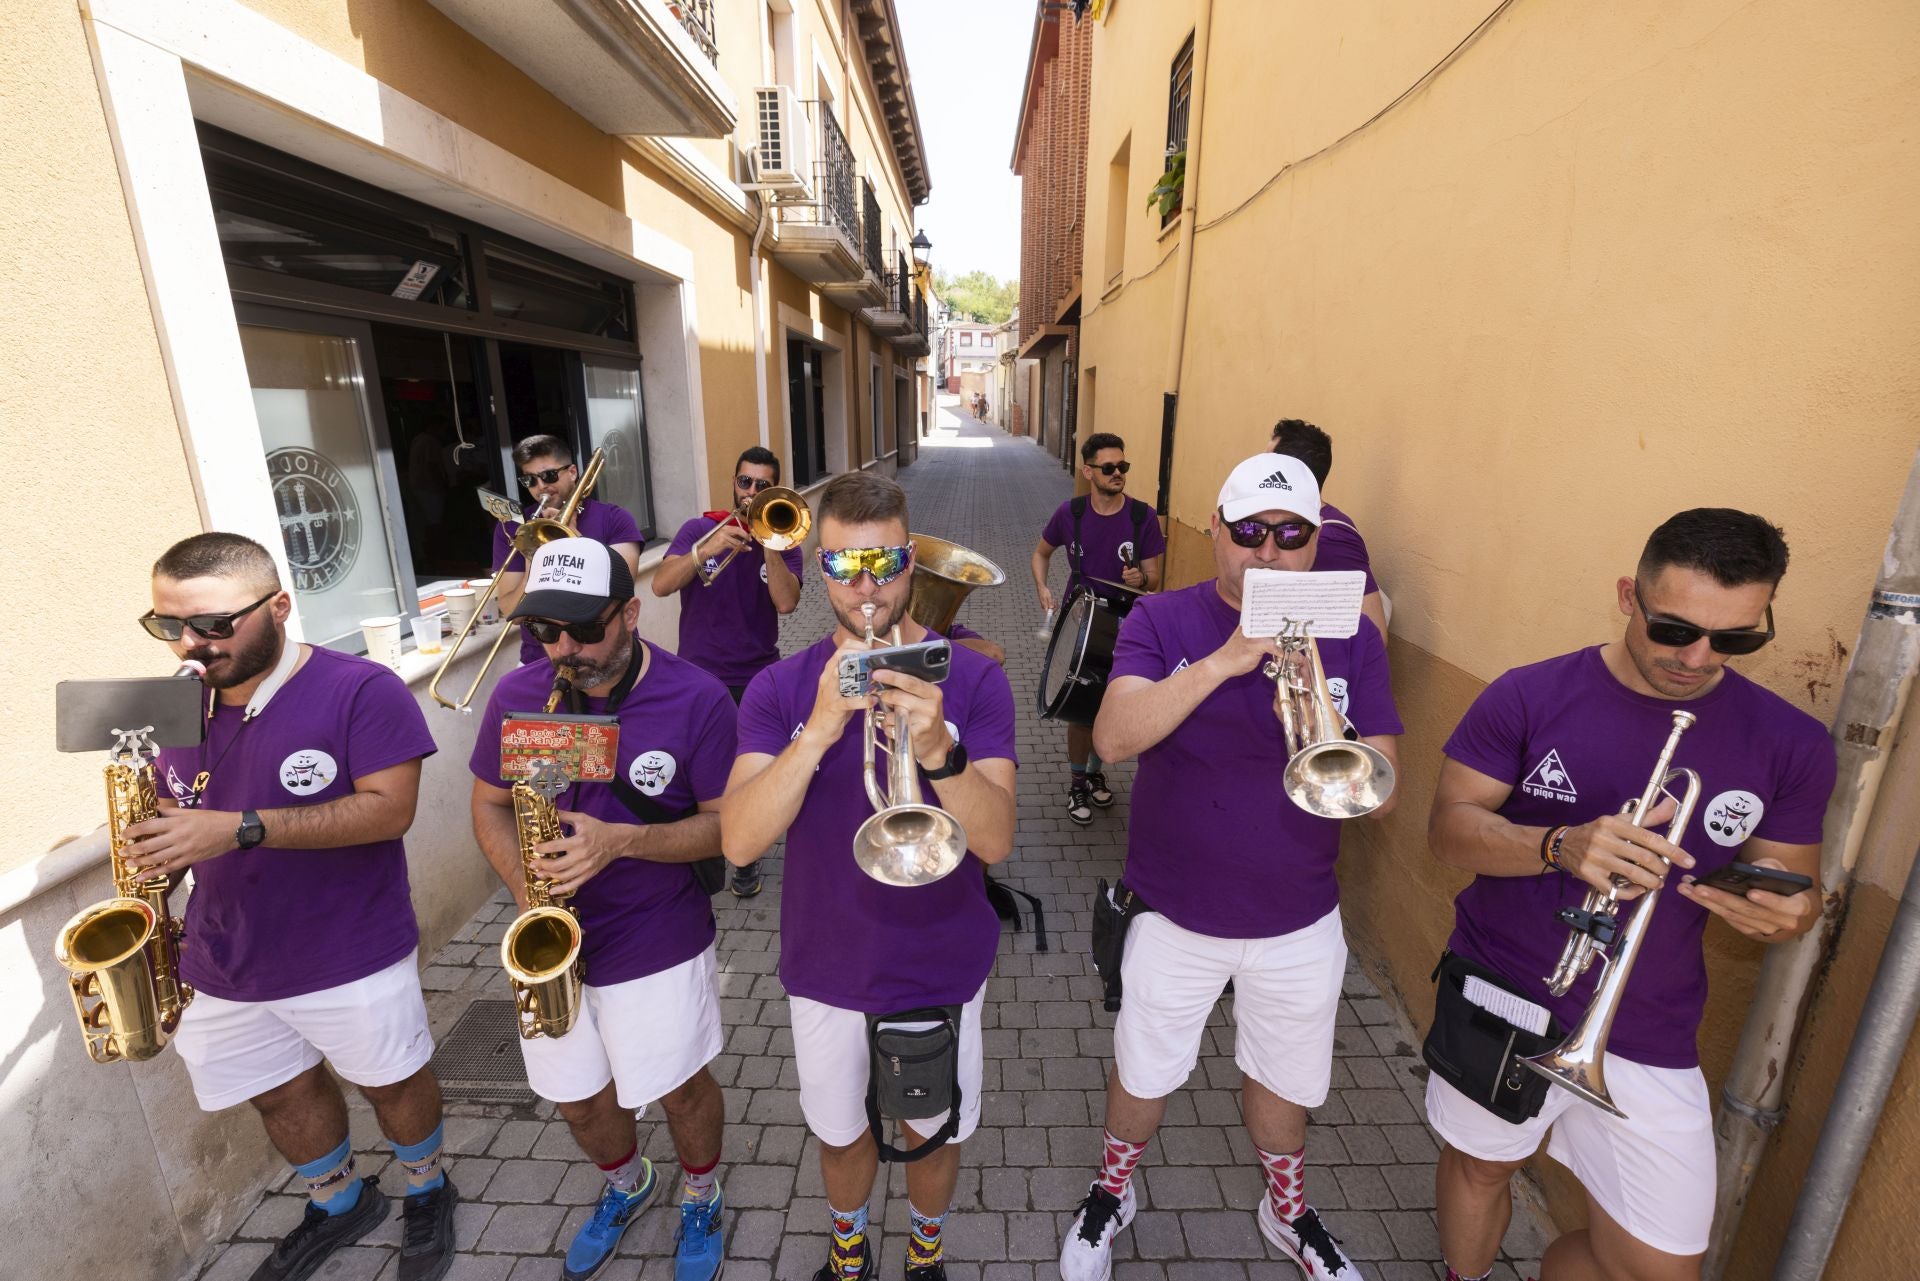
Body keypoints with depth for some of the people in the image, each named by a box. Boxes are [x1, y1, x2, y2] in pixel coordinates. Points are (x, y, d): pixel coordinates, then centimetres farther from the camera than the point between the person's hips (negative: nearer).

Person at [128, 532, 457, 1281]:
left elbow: (389, 807, -25)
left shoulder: (360, 690, -19)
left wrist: (239, 829, -30)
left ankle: (428, 1192, 42)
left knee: (392, 1082, 14)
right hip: (220, 966, 6)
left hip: (351, 956, -6)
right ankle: (338, 1204, 49)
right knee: (282, 1094, 23)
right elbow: (161, 820, 13)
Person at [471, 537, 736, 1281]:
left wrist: (621, 841, -29)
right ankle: (625, 1184, 56)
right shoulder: (516, 695, -8)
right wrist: (524, 886, -13)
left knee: (679, 1090, 16)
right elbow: (490, 805, 4)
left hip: (660, 942, -3)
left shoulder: (696, 699, -19)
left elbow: (724, 822, -15)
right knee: (580, 1101, 22)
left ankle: (701, 1197, 49)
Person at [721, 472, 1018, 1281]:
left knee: (932, 1133, 23)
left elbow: (996, 841, -23)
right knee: (843, 1133, 25)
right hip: (826, 970, 1)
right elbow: (738, 841, -22)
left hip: (941, 969, -1)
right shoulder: (780, 688, -12)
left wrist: (938, 748, -42)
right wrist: (819, 729, -36)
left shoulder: (972, 679, -15)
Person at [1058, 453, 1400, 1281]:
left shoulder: (1350, 638, -6)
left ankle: (1288, 1211, 56)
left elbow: (1383, 793, -10)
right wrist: (1227, 658, -36)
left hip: (1299, 920, 2)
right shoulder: (1163, 621, -13)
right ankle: (1111, 1193, 51)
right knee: (1144, 1074, 20)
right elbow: (1112, 738, -28)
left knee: (1282, 1080, 26)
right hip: (1175, 915, -2)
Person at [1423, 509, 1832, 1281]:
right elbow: (1449, 828, -13)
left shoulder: (1792, 745, -4)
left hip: (1646, 1039, 2)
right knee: (1479, 1166, 20)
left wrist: (1781, 912, -19)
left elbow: (1792, 887, 4)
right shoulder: (1528, 697, -12)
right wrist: (1562, 846, -30)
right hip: (1499, 1004, -1)